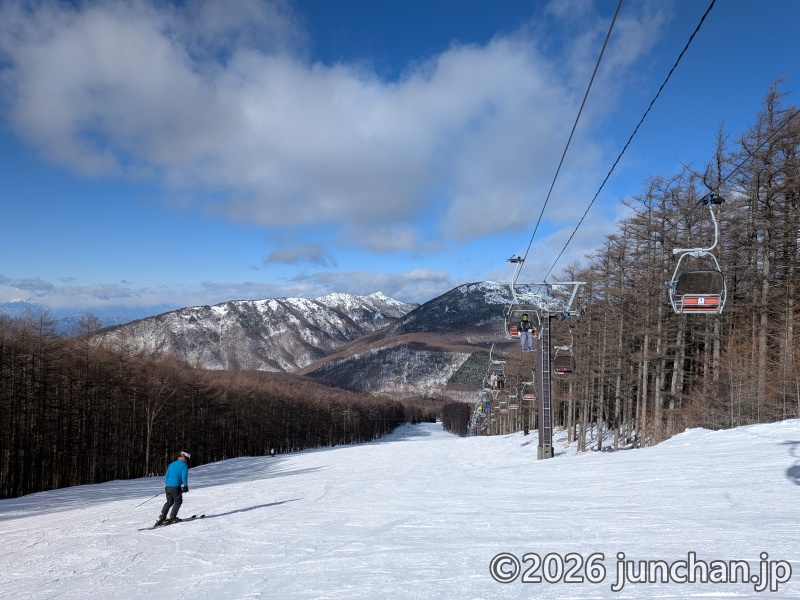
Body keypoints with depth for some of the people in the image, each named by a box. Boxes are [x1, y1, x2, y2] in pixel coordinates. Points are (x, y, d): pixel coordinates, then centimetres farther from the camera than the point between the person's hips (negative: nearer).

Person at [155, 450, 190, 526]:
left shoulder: (172, 464, 17)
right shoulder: (184, 465, -4)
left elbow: (166, 476, 18)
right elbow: (184, 477, -12)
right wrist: (185, 486, -4)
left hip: (168, 486, 6)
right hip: (176, 486, -6)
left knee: (169, 502, 17)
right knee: (178, 501, 10)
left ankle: (162, 518, 9)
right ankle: (172, 517, 2)